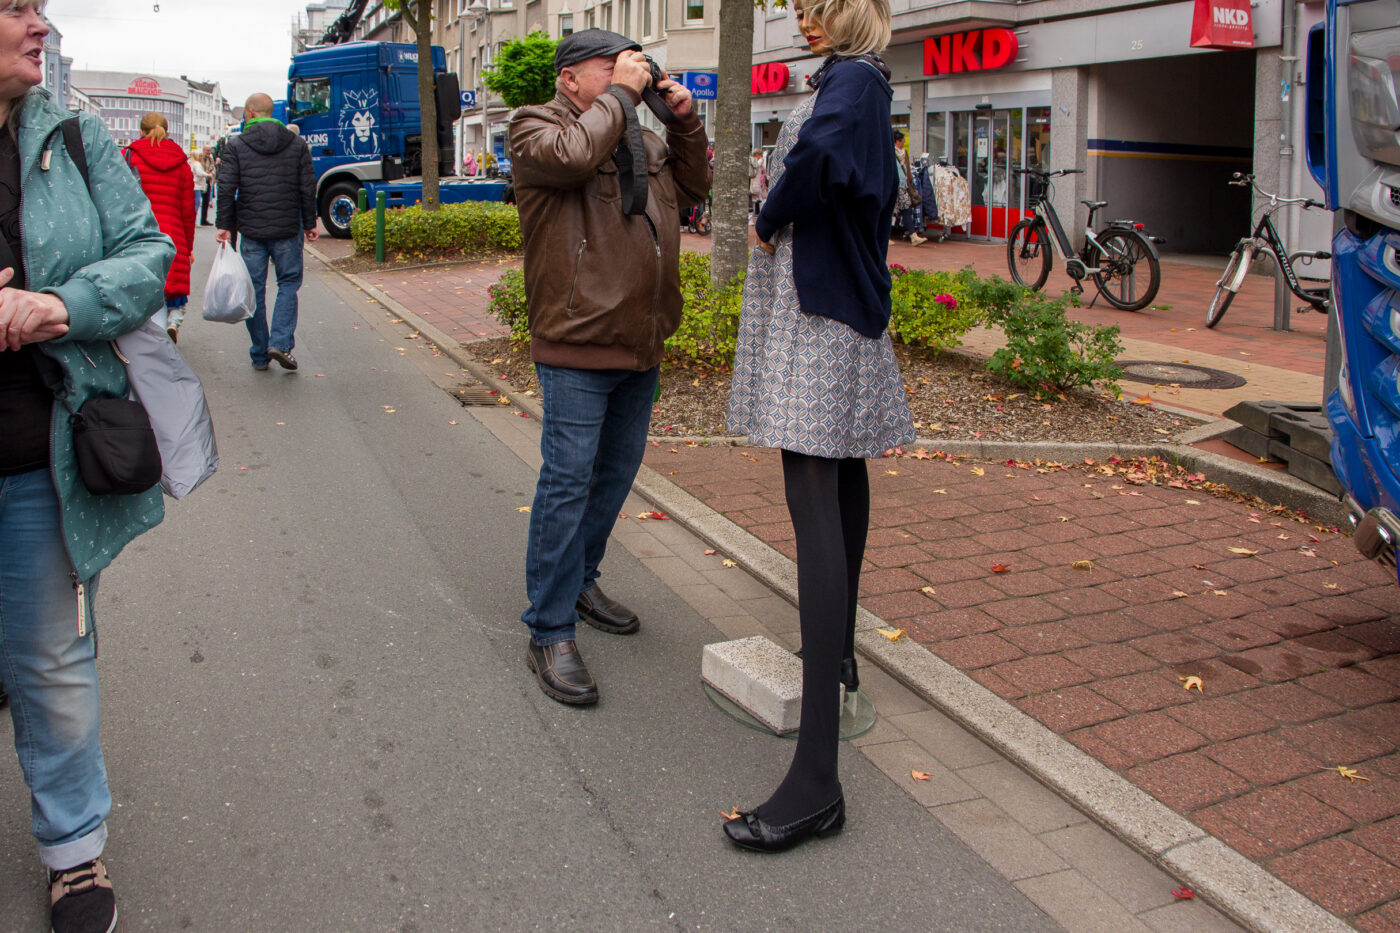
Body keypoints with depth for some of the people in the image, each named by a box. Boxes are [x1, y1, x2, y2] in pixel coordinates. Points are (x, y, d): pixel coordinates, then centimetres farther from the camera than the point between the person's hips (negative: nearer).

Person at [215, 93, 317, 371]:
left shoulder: (236, 145, -1)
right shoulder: (297, 144, 3)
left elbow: (226, 188, -7)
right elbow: (308, 188, 2)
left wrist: (224, 225, -2)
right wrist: (309, 223, 10)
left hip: (251, 231, 0)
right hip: (287, 230, 1)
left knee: (255, 291, 7)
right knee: (289, 283, 11)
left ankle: (259, 355, 11)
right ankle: (281, 343, -7)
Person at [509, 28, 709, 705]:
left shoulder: (643, 139, 18)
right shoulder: (535, 127, -4)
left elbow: (694, 188, 23)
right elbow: (574, 154, -25)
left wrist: (684, 120, 11)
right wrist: (621, 92, -13)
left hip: (640, 344, 8)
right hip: (576, 345, -8)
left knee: (616, 472, 17)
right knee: (568, 482, -9)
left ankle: (580, 582, 35)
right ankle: (549, 635, -2)